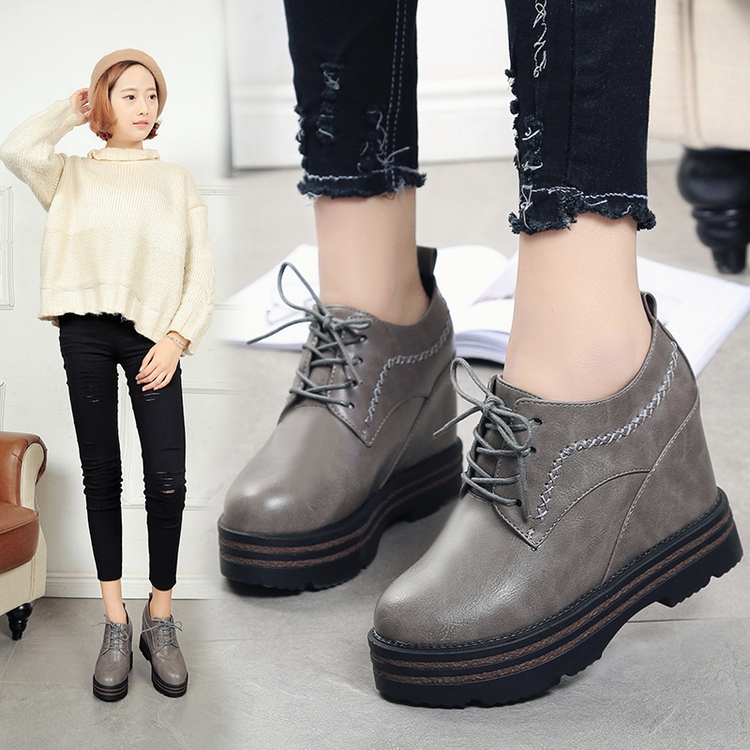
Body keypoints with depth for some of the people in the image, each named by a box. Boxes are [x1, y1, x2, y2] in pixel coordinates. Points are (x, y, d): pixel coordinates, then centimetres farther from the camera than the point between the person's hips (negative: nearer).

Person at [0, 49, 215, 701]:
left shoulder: (178, 181, 15)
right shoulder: (73, 176, 13)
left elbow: (201, 270, 8)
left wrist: (178, 337, -6)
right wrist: (70, 113, 7)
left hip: (152, 335, 0)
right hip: (86, 332, 0)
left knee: (167, 481, -11)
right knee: (101, 476, 2)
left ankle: (161, 620, 3)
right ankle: (115, 625, 10)